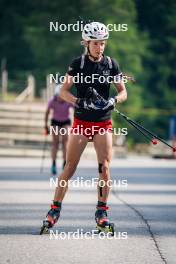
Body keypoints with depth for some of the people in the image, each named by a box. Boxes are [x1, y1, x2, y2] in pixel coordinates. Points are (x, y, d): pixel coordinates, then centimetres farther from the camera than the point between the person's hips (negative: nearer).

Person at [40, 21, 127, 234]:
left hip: (103, 123, 1)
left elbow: (123, 92, 6)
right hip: (81, 121, -1)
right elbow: (63, 91, -2)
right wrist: (79, 102, -19)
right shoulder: (78, 63, -3)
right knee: (69, 167, -4)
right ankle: (55, 209, 4)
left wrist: (112, 101, -15)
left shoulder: (111, 64, 2)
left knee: (104, 167, -7)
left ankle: (101, 212, 4)